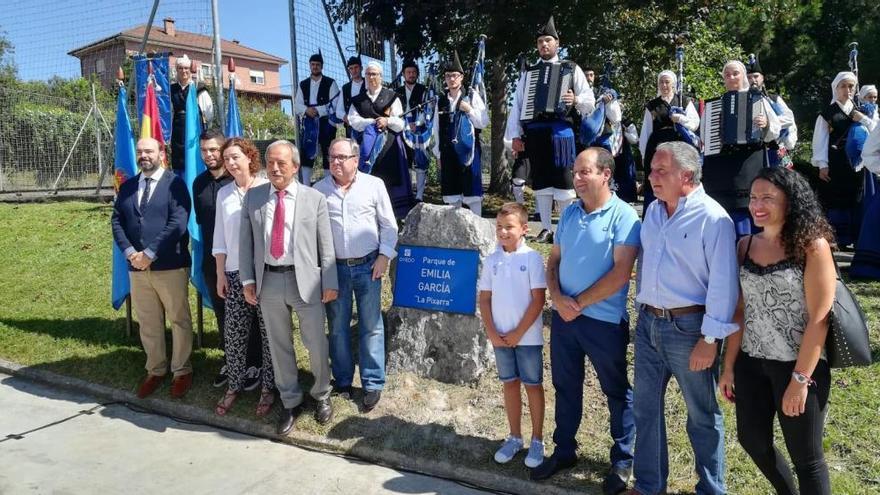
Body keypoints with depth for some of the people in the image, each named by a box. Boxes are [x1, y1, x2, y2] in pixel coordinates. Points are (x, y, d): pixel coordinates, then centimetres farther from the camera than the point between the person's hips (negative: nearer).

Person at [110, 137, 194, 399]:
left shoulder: (175, 183, -4)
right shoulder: (127, 186, 13)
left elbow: (178, 223, -14)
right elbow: (117, 221, 8)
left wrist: (149, 254, -16)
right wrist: (130, 252, -9)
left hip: (171, 266, -5)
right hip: (137, 267, 5)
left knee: (179, 321, 5)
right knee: (148, 323, 13)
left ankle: (182, 371, 19)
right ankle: (155, 370, 27)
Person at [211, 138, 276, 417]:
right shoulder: (224, 194, 9)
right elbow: (220, 237, 11)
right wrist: (220, 274, 7)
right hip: (235, 273, 4)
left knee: (268, 331, 5)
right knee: (234, 332, 7)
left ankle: (268, 387, 18)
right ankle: (235, 385, 22)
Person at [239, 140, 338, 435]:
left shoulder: (315, 198, -1)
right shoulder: (253, 197, 6)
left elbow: (326, 246, -2)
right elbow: (246, 242, 6)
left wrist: (330, 283, -4)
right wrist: (248, 280, 0)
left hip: (306, 281, -2)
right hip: (268, 281, 2)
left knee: (316, 344, 8)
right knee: (279, 346, 12)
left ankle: (322, 396, 32)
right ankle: (290, 402, 30)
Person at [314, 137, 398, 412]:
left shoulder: (374, 185, -2)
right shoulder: (319, 189, 0)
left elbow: (388, 225, 3)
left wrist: (384, 255, -5)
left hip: (368, 265, -1)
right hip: (334, 267, 1)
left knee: (371, 326, 5)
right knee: (337, 327, 10)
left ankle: (373, 384, 17)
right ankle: (342, 381, 26)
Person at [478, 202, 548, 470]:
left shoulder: (532, 258, -11)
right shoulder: (491, 261, 1)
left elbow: (538, 300, -12)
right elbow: (485, 299, 5)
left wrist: (518, 333, -13)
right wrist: (491, 333, -5)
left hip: (528, 336, -4)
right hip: (500, 337, 4)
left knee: (533, 386, 9)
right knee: (509, 385, 14)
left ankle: (537, 440, 23)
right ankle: (514, 437, 29)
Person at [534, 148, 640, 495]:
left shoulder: (624, 215, -12)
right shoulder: (569, 212, 8)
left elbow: (620, 273, -18)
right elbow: (554, 260, 12)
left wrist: (579, 303, -15)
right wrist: (557, 298, -6)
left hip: (603, 320, -6)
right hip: (563, 315, 6)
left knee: (617, 392, 10)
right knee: (565, 386, 17)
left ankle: (622, 460, 27)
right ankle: (564, 450, 34)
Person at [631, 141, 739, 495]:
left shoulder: (713, 218, -14)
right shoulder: (653, 211, 8)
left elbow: (723, 283, -16)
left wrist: (710, 339, -17)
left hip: (688, 327, -7)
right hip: (648, 323, 7)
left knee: (702, 415, 10)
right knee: (645, 407, 15)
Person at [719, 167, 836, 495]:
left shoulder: (813, 246, -12)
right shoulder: (745, 246, 3)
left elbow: (819, 319, -15)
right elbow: (740, 311, 5)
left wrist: (800, 379, -17)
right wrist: (729, 366, 4)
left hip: (797, 366, -5)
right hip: (751, 363, 6)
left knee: (806, 457, 9)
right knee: (752, 438, 19)